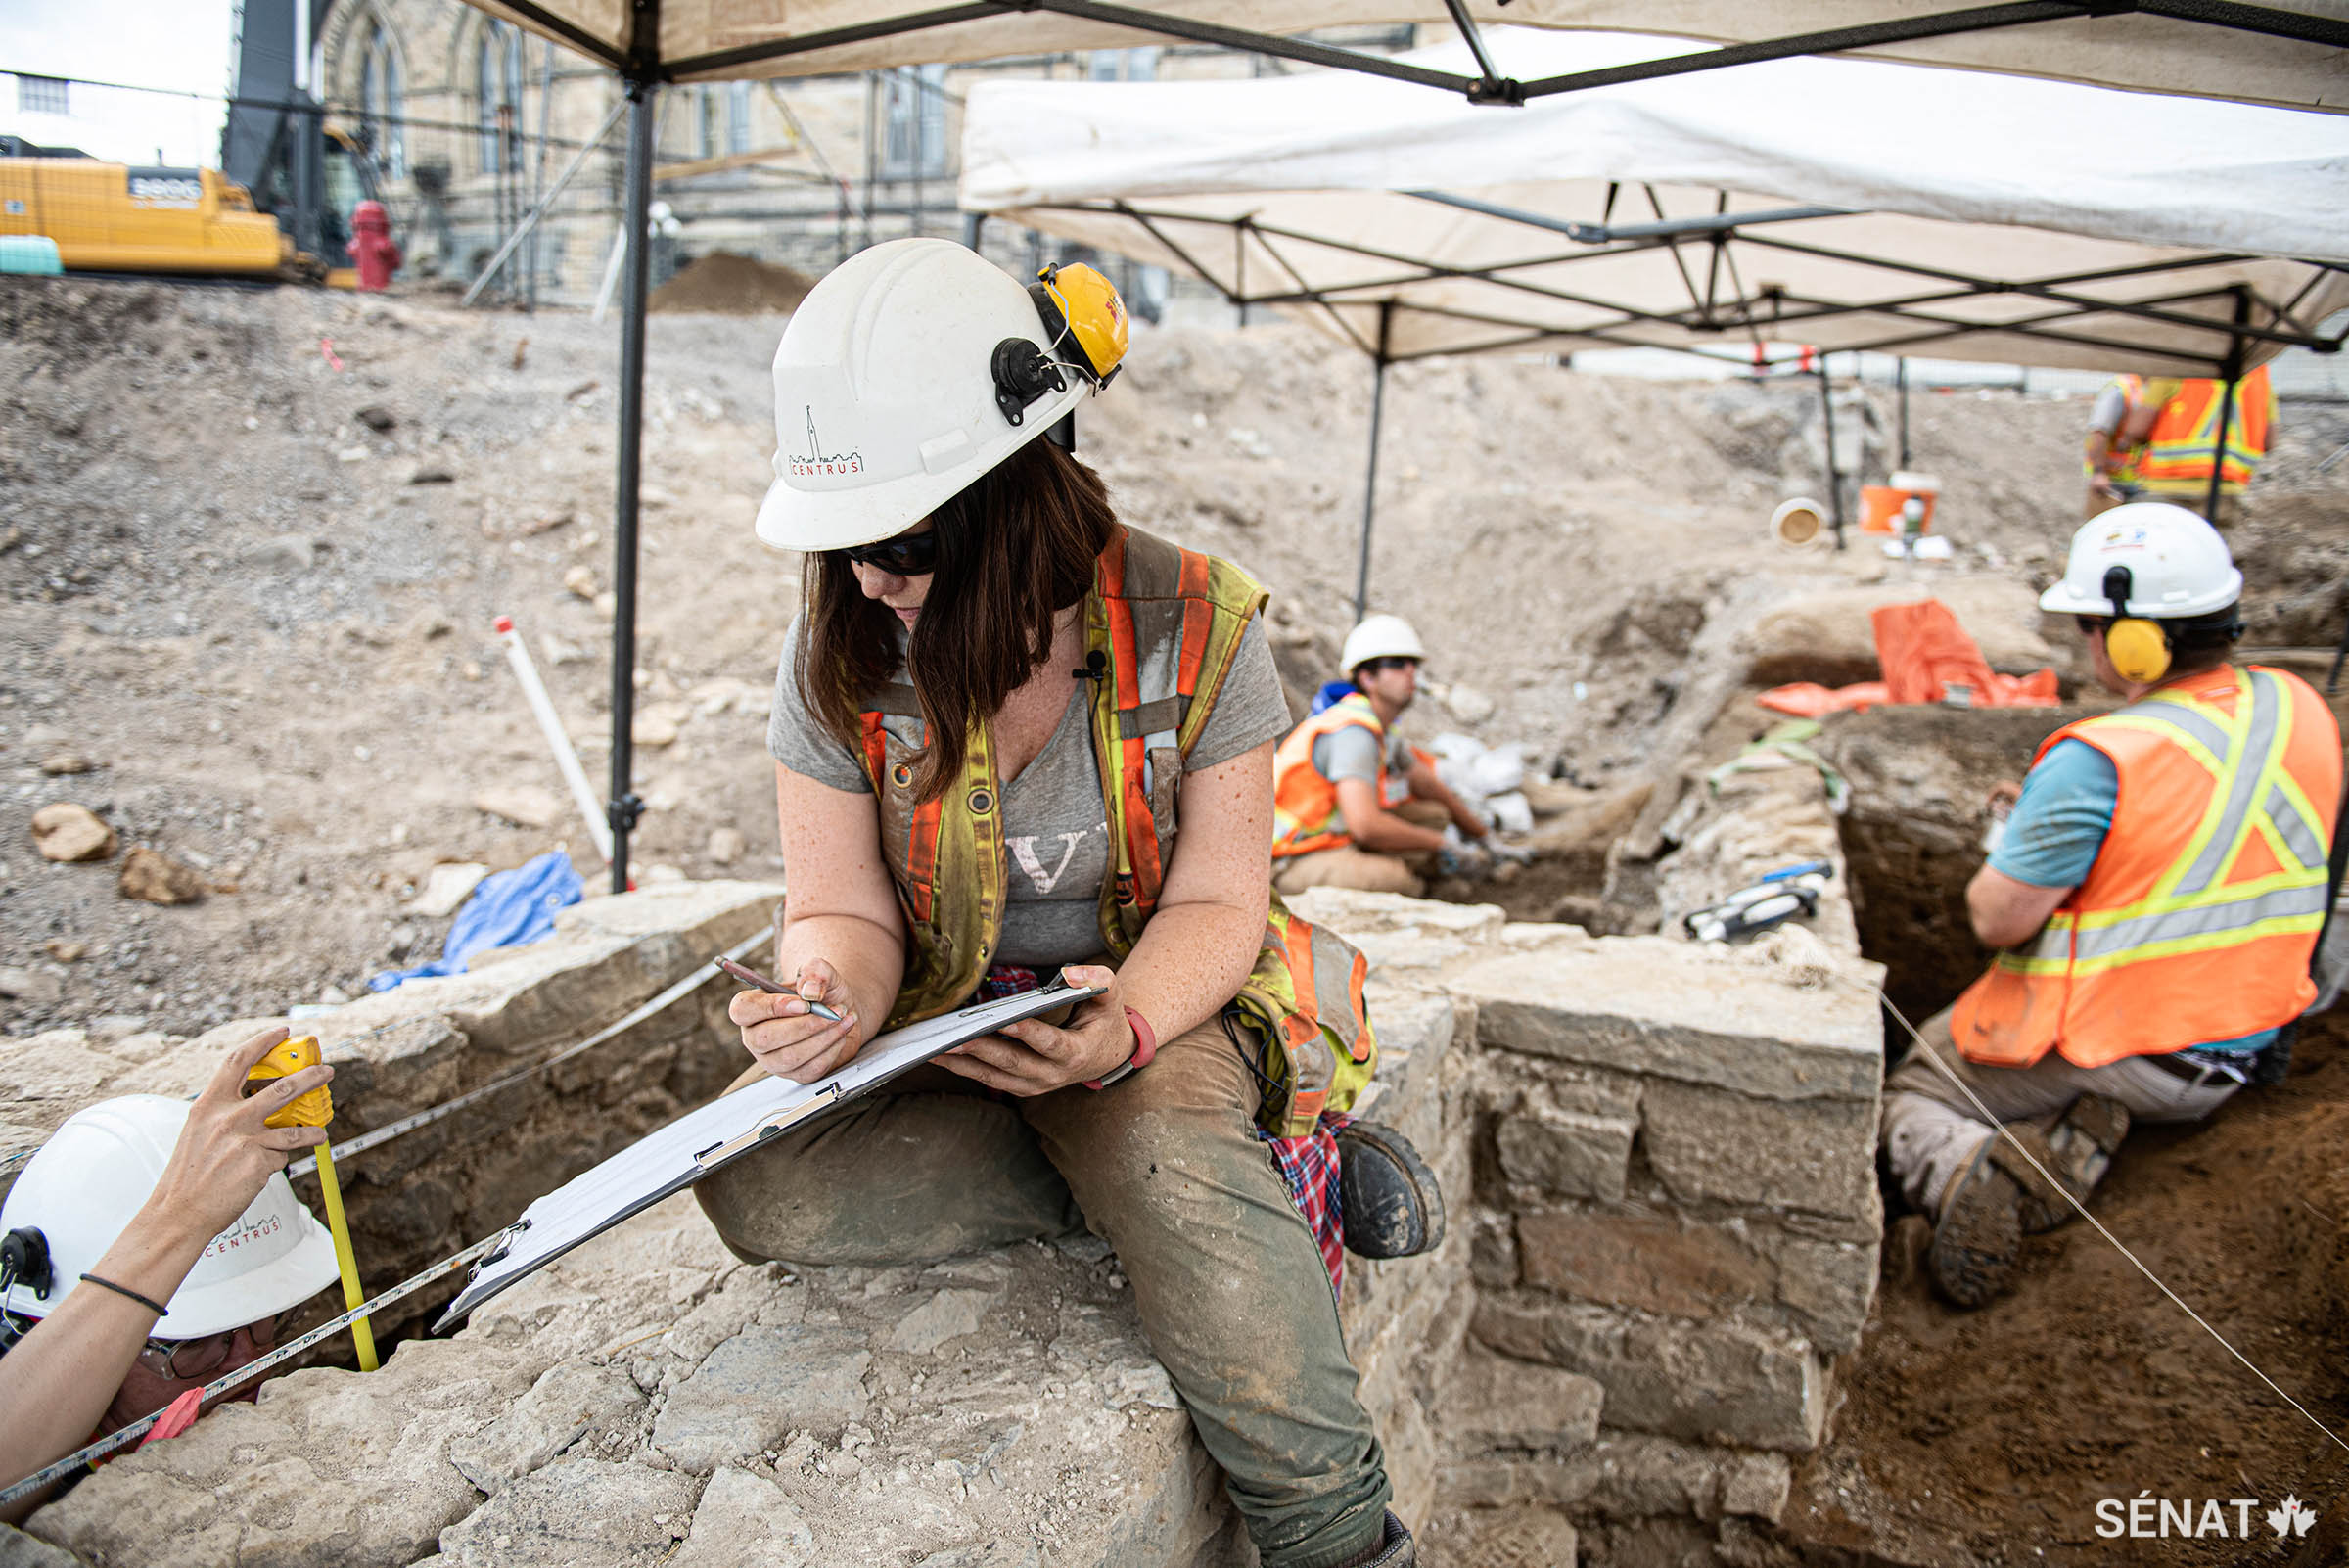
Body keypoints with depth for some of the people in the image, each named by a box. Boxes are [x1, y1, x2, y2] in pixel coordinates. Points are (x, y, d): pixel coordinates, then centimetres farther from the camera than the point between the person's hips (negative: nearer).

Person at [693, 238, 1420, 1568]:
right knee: (756, 1185, -25)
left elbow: (1214, 903, -11)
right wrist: (832, 997, -31)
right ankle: (1225, 1177, -18)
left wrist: (1120, 1028, -33)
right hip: (936, 1022, 4)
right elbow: (847, 911, -5)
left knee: (1173, 1154, -38)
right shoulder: (838, 660, -8)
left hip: (1155, 1001, -3)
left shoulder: (1195, 630, -14)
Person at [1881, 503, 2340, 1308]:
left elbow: (1998, 918, -20)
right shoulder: (2299, 709, -2)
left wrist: (2009, 849, 2)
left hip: (2110, 1047, -6)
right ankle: (2070, 1142, -2)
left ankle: (1959, 1169, -17)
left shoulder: (2098, 762, -25)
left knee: (1911, 1092, 17)